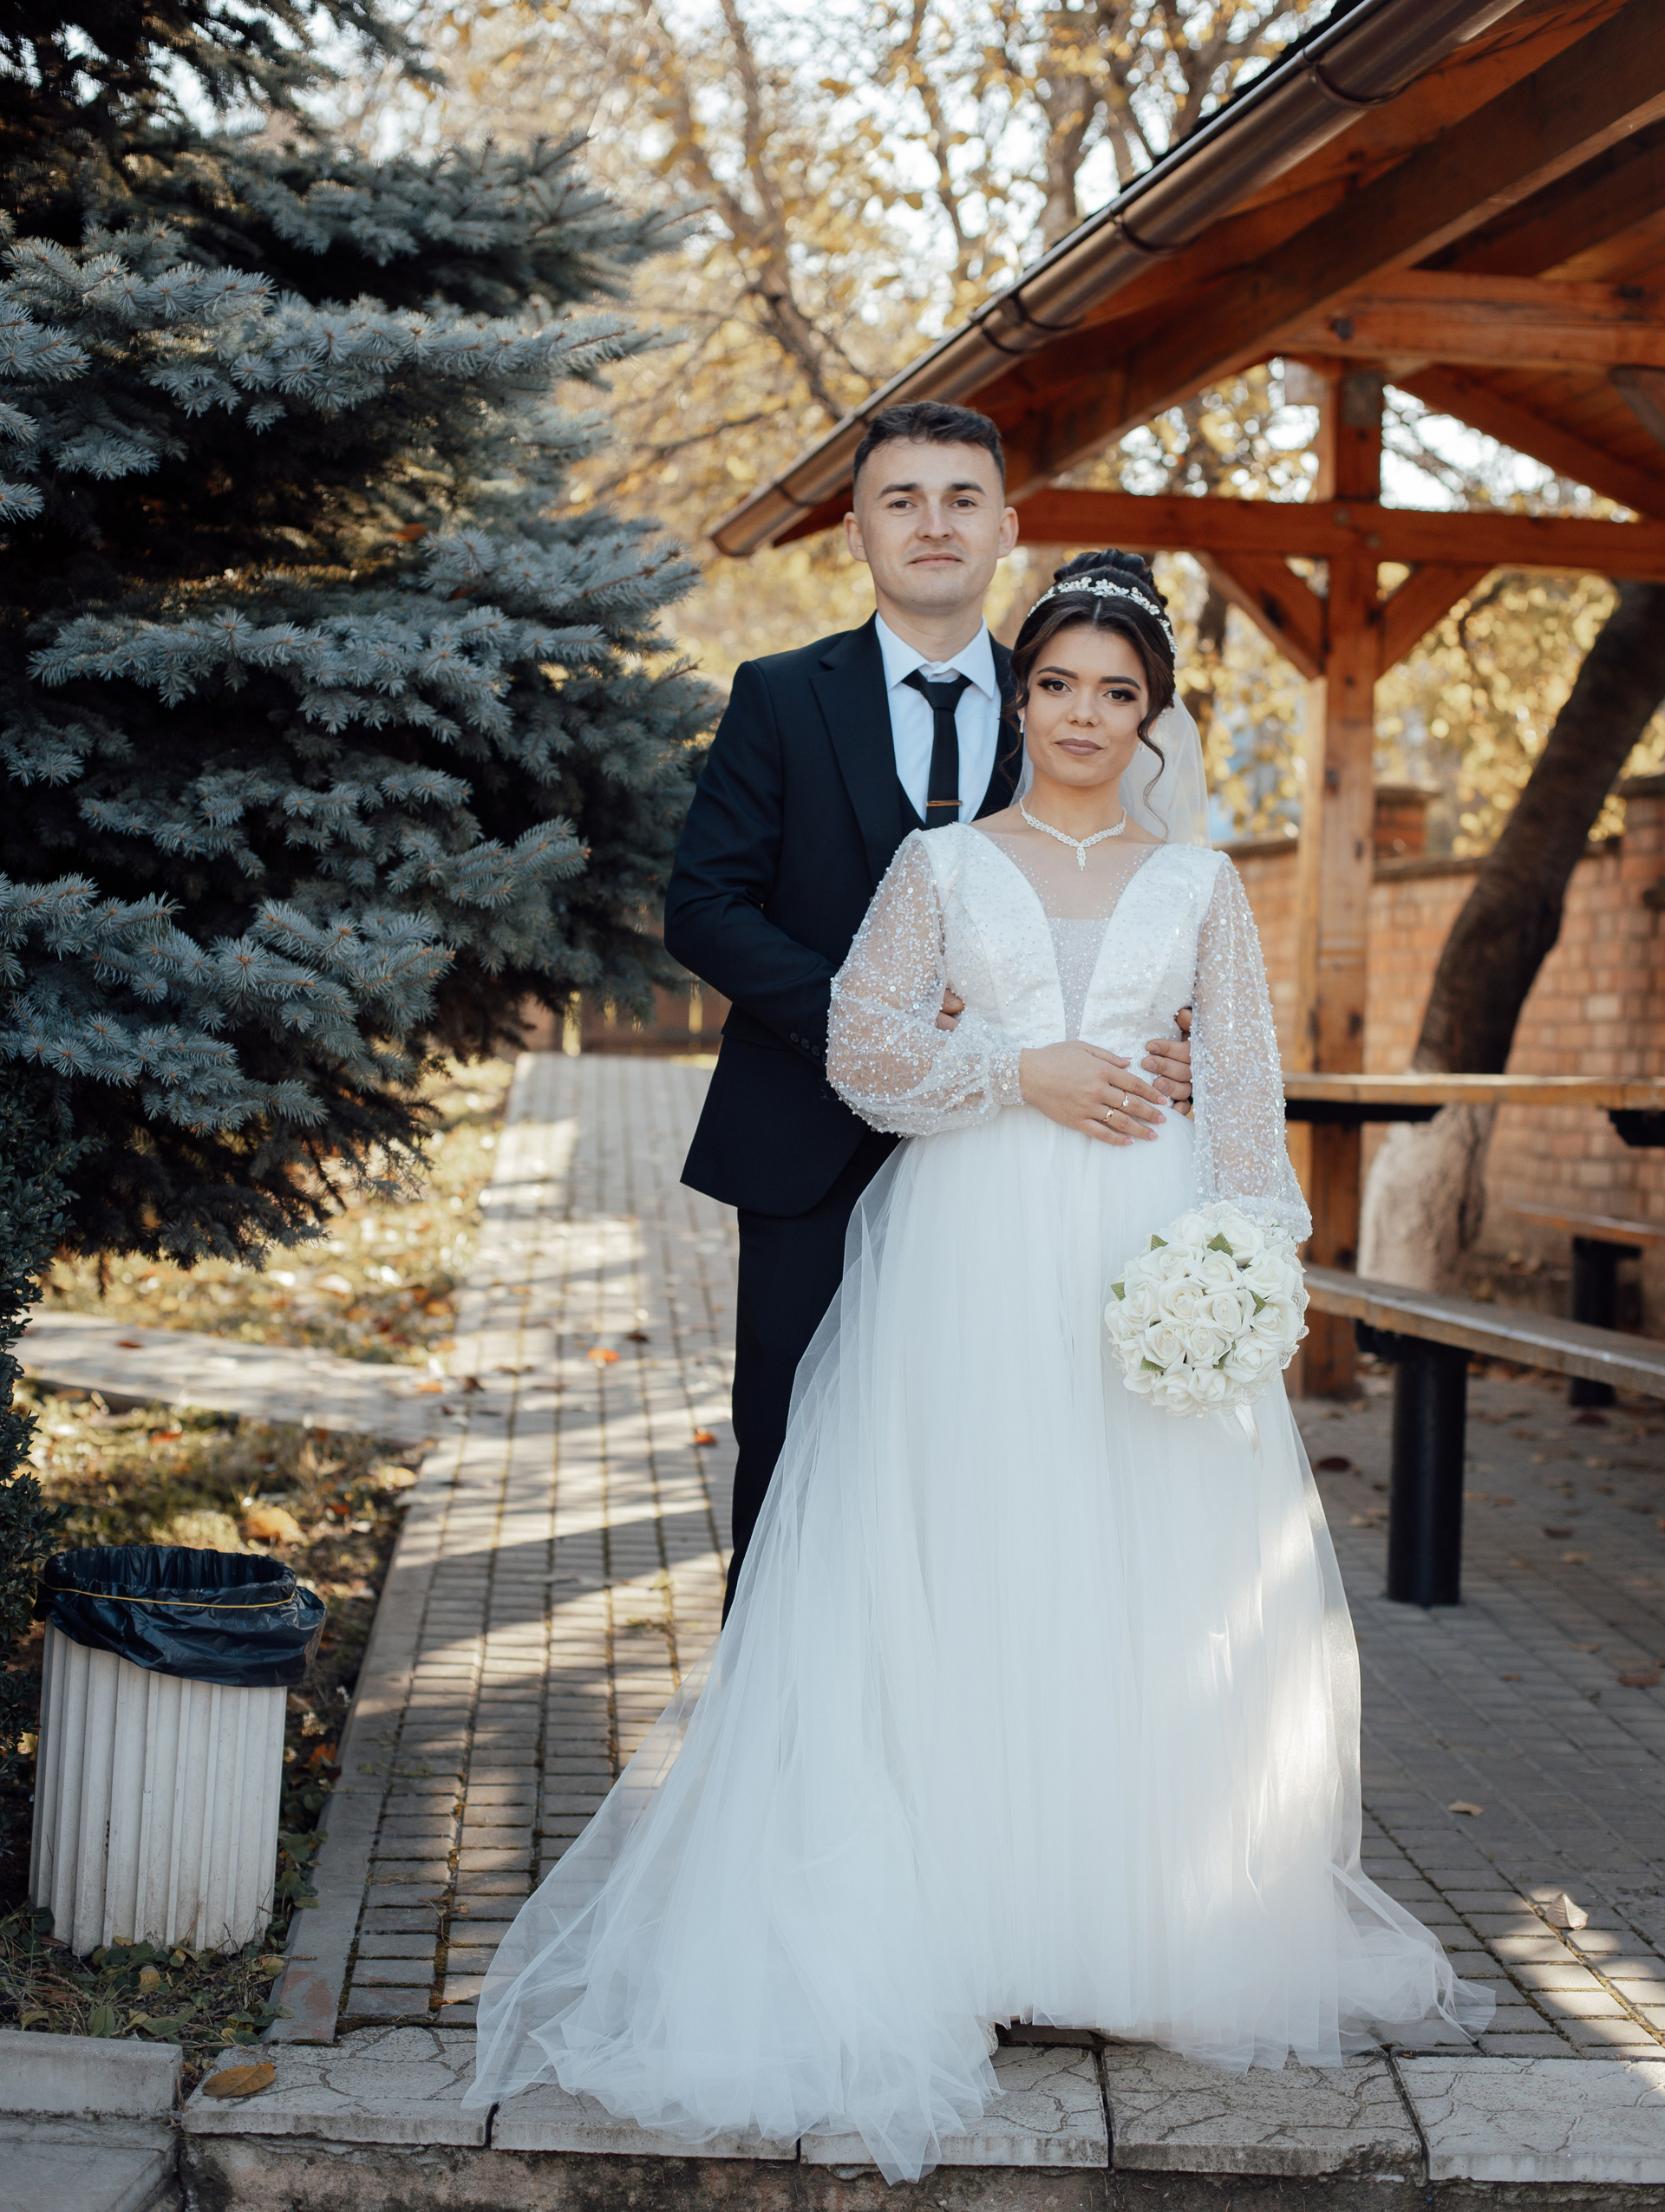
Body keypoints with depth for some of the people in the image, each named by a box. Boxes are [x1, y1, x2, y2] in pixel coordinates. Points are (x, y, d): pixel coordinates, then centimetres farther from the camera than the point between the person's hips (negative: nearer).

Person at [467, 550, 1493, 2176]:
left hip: (1147, 1250, 1)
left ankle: (1156, 1912, 13)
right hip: (972, 1245, -1)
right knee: (967, 1569, -3)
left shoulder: (1198, 880, 11)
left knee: (1159, 1579, 0)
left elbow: (1245, 1083, 6)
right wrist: (1023, 1075, -11)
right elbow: (862, 1049, 0)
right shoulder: (943, 864, 8)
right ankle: (968, 1907, 5)